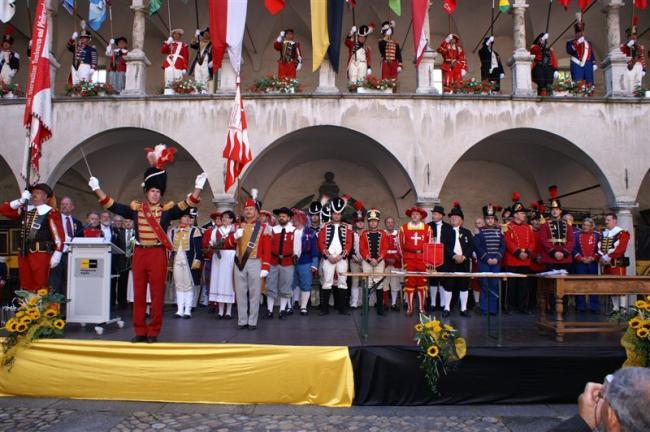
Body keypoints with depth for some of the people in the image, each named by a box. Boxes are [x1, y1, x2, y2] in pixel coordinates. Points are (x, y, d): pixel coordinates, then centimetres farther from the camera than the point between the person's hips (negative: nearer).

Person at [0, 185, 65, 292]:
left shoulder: (51, 212, -6)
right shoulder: (26, 209, 14)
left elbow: (59, 235, -11)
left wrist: (57, 255, -17)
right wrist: (20, 201, 4)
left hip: (41, 254, -7)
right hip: (24, 253, 7)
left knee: (41, 286, -5)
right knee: (25, 286, 13)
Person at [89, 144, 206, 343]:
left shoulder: (167, 209, 1)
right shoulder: (135, 208, 8)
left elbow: (186, 205, -9)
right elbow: (112, 206, 10)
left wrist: (198, 187, -19)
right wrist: (97, 189, 7)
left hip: (158, 254, -2)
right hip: (139, 253, 3)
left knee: (157, 294, 2)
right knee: (138, 294, 9)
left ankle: (153, 332, 11)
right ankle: (140, 331, 19)